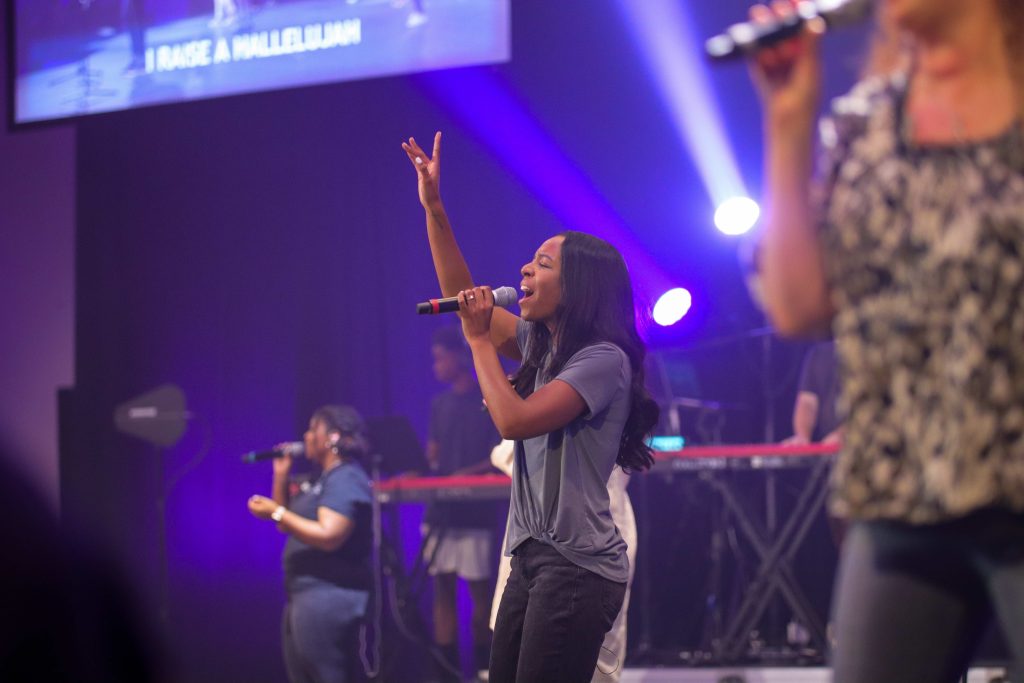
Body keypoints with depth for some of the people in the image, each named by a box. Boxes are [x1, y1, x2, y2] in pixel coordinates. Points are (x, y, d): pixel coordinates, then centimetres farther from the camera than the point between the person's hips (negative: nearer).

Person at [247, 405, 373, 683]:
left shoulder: (346, 480, -13)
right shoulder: (326, 479, 20)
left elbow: (329, 537, -25)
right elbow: (288, 525, 25)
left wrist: (276, 513, -20)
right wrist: (281, 477, 14)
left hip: (329, 596, -11)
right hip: (306, 595, 11)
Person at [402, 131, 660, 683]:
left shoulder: (604, 360, -10)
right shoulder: (540, 345, 16)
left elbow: (515, 421, -20)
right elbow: (462, 297, 22)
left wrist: (479, 340, -8)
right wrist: (433, 208, 17)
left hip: (577, 565, -9)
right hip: (532, 556, 9)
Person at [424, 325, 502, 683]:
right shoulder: (439, 404, 15)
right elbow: (431, 456, 15)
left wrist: (464, 475, -20)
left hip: (475, 513, -6)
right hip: (440, 510, 6)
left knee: (479, 589, -4)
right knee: (442, 589, 3)